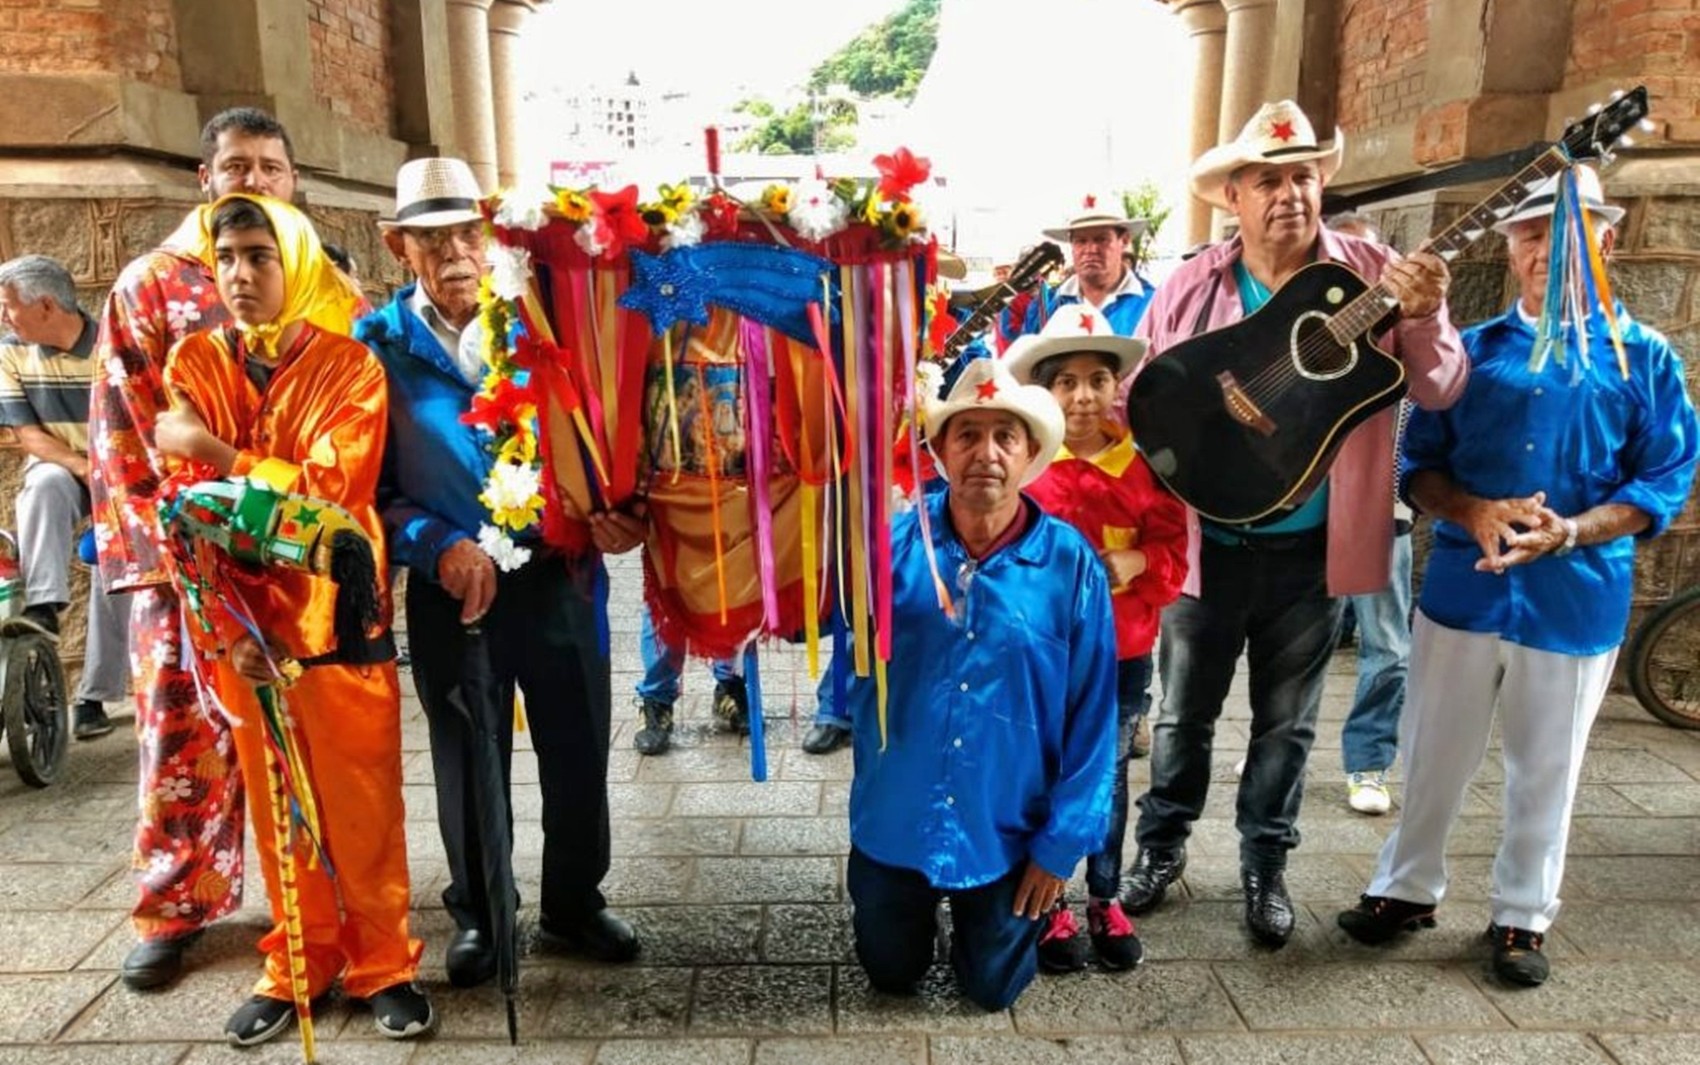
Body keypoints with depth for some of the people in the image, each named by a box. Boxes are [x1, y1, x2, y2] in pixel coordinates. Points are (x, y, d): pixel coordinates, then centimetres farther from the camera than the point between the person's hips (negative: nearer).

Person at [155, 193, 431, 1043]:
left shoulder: (350, 365, -6)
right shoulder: (193, 364, 4)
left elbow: (329, 492, -18)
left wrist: (215, 452, -16)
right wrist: (229, 622, -10)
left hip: (338, 617, -3)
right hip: (244, 625, 3)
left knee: (362, 806, 5)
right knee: (276, 807, 13)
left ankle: (382, 964, 21)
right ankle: (296, 964, 30)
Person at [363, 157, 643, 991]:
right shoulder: (376, 345, -2)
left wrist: (605, 513, -13)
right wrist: (438, 546, -20)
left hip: (558, 577, 1)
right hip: (451, 589, -1)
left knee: (577, 753, 12)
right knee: (468, 763, 15)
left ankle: (574, 904, 34)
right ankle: (475, 915, 36)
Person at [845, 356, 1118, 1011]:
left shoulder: (1072, 565, -14)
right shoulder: (895, 542, -12)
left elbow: (1093, 718, -8)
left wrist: (1062, 842, -6)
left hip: (1007, 832, -1)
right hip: (895, 818, 1)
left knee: (993, 988, 18)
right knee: (891, 975, 21)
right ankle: (909, 904, 51)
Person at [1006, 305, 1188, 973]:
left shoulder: (1143, 463, 0)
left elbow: (1172, 547, 0)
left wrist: (1136, 562, -18)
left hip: (1124, 649, 3)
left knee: (1110, 770, 17)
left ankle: (1106, 899, 35)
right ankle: (1047, 905, 26)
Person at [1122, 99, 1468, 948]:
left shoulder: (1373, 274, -4)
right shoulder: (1190, 289, -4)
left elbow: (1439, 392, -6)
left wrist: (1425, 318, -24)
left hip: (1313, 548, 0)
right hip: (1206, 543, 0)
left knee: (1287, 721, 15)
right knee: (1184, 711, 15)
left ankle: (1265, 865, 34)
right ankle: (1161, 846, 35)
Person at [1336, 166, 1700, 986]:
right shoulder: (1470, 350, 6)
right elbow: (1418, 462, 4)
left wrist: (1568, 533, -20)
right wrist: (1472, 513, -16)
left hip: (1577, 596, -1)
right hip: (1462, 585, 1)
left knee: (1545, 770, 12)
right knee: (1433, 754, 11)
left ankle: (1522, 917, 29)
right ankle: (1405, 888, 29)